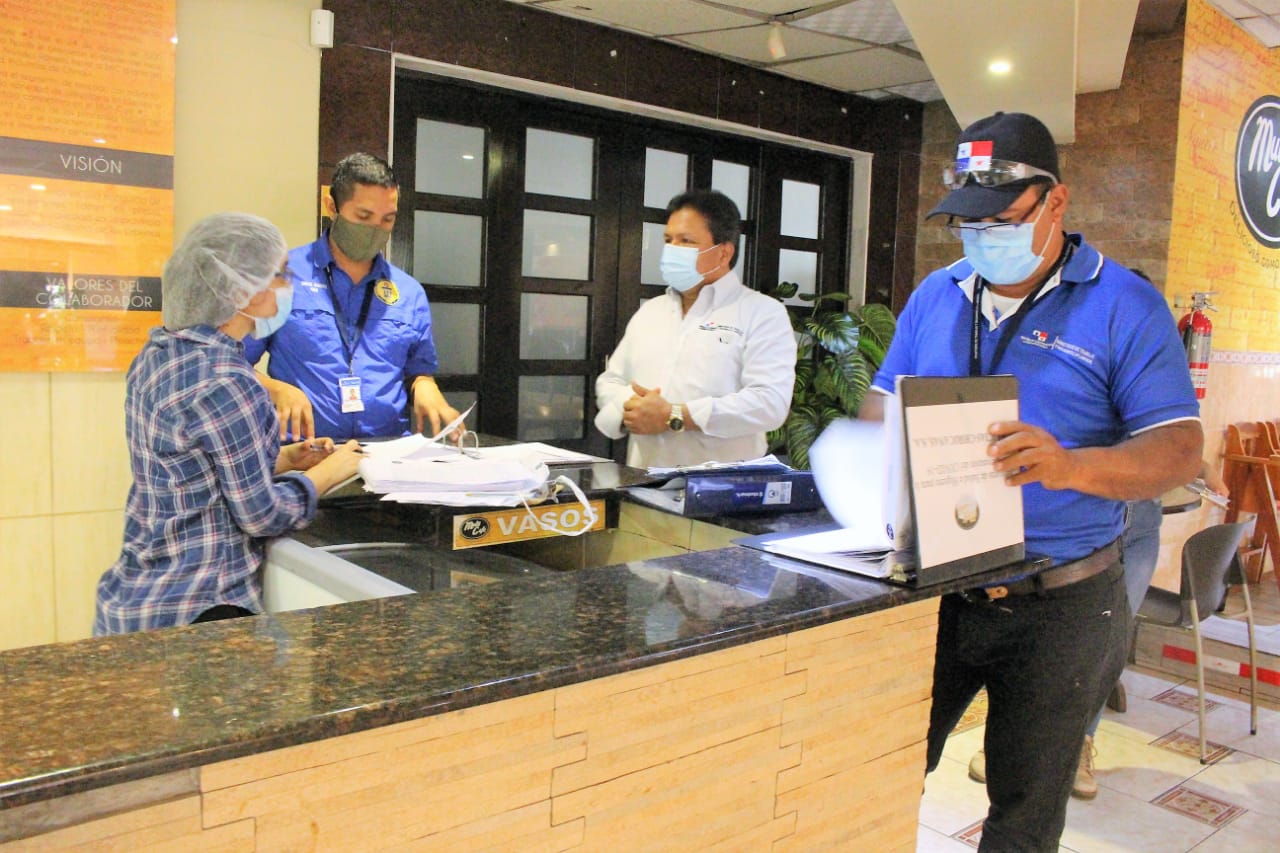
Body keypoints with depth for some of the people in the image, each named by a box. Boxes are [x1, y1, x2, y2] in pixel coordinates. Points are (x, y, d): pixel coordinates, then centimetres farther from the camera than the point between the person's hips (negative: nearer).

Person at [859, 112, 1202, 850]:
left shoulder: (1123, 305, -5)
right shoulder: (936, 297, 9)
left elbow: (1180, 447, -11)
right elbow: (885, 402, 14)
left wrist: (1071, 466, -31)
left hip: (1058, 605, -3)